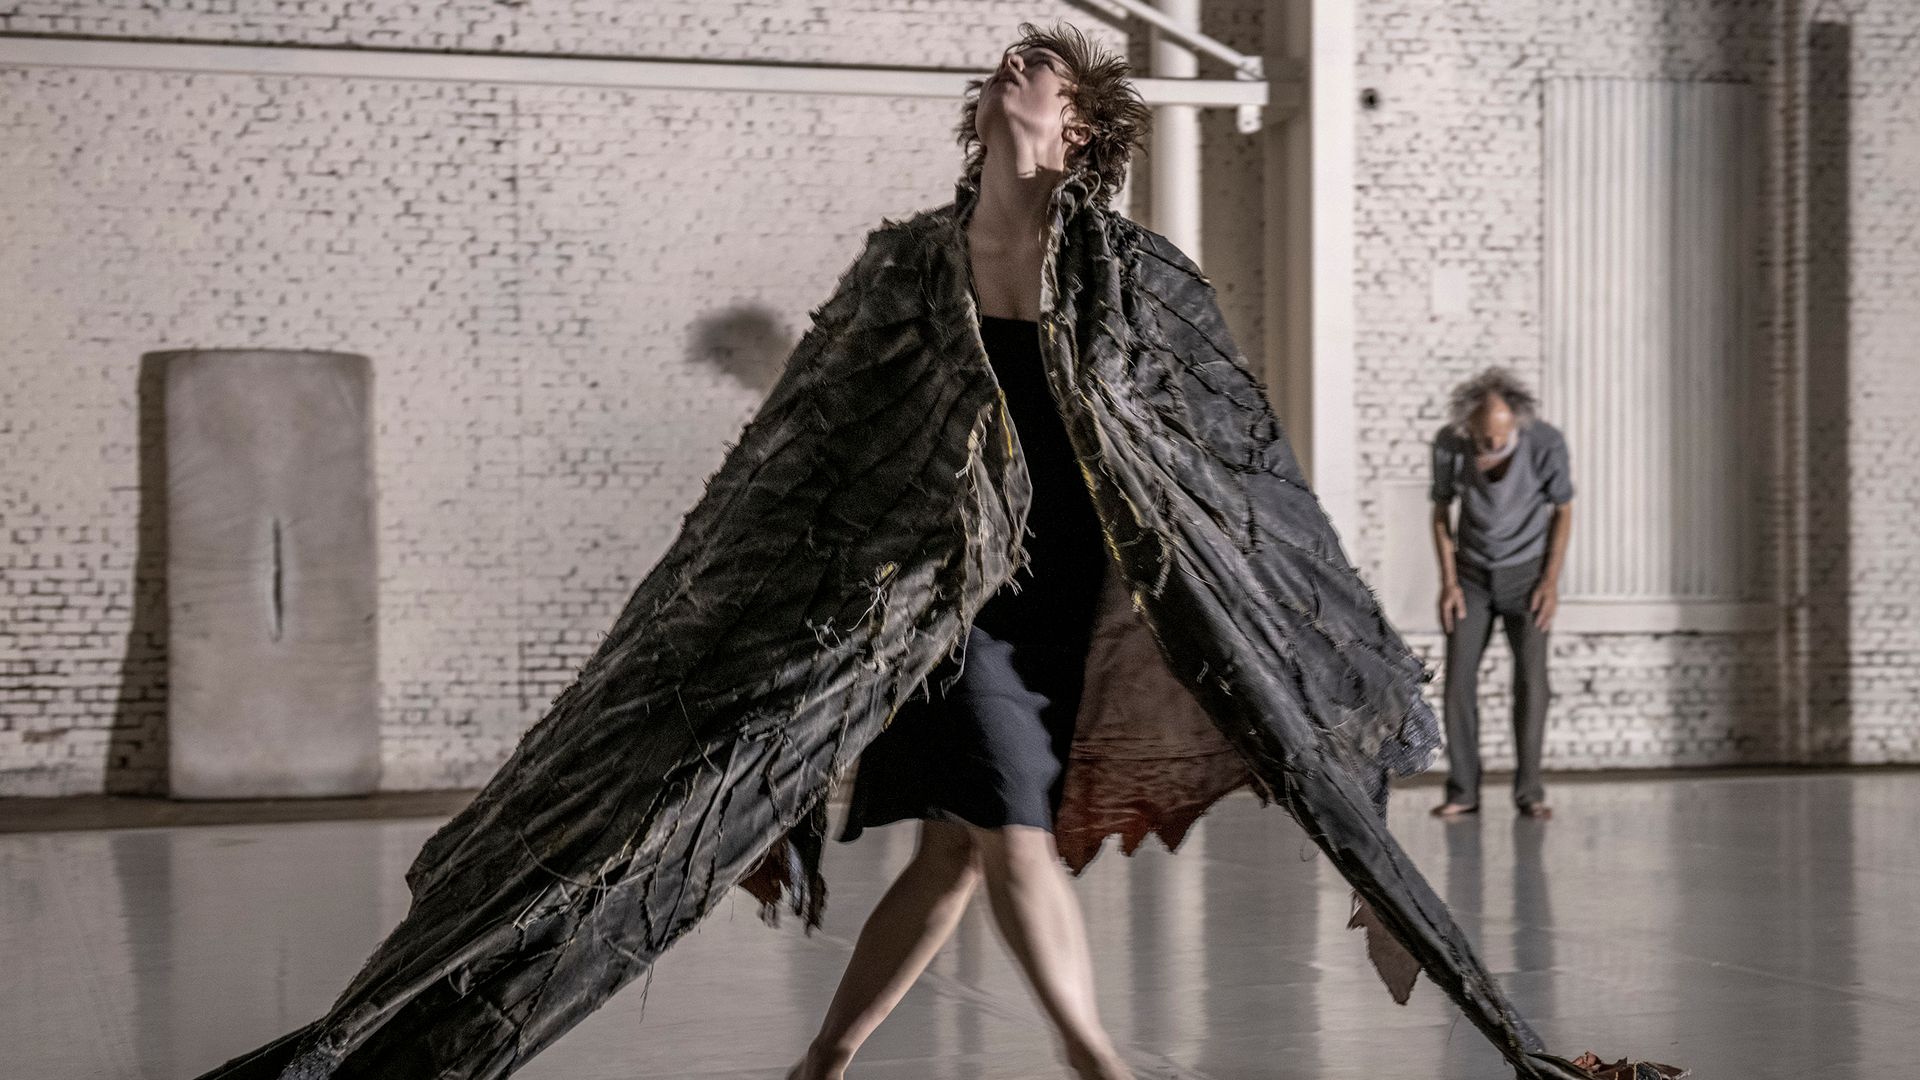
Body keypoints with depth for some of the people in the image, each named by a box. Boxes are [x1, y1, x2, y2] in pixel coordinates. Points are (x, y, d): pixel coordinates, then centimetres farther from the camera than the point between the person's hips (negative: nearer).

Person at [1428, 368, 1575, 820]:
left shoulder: (1547, 442, -24)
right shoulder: (1448, 443, -19)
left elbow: (1563, 511, -8)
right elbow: (1441, 511, -3)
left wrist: (1551, 581, -16)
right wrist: (1448, 582, -11)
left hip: (1527, 573, -1)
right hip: (1473, 576, 1)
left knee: (1531, 678, -12)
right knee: (1459, 678, -8)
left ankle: (1529, 792, -1)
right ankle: (1463, 793, 0)